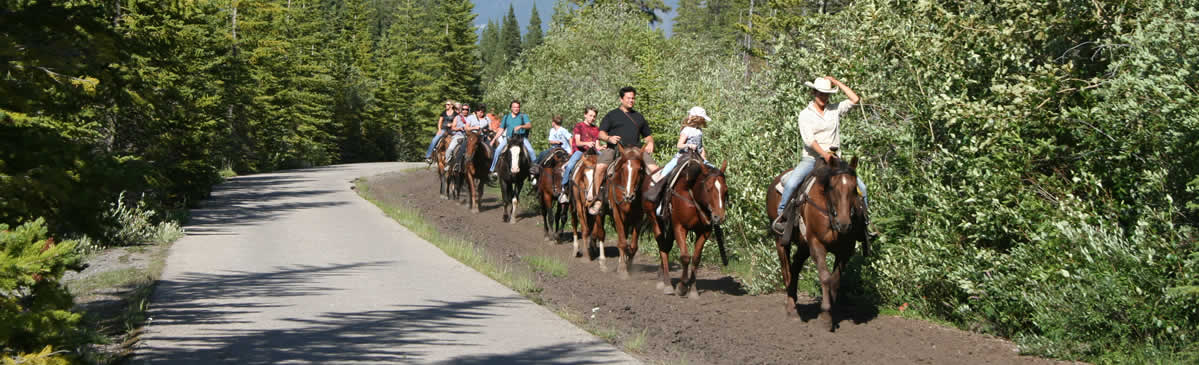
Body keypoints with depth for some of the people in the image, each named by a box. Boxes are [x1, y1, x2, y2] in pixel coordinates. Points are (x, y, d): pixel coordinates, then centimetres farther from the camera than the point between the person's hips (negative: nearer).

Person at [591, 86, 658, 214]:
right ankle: (598, 200, -19)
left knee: (654, 168, -19)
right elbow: (601, 133, 7)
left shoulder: (638, 116, 26)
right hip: (614, 148, -3)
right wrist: (609, 138, -15)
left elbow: (648, 135, 31)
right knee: (600, 167, -30)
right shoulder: (612, 115, 16)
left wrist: (650, 143, 8)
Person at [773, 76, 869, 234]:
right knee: (791, 183, -29)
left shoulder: (835, 110, 10)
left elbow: (854, 99, 0)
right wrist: (823, 153, -28)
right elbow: (809, 139, -13)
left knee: (860, 187, -9)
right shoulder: (805, 114, 0)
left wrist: (836, 82, 0)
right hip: (811, 159, -3)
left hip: (833, 160, 3)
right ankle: (781, 215, -12)